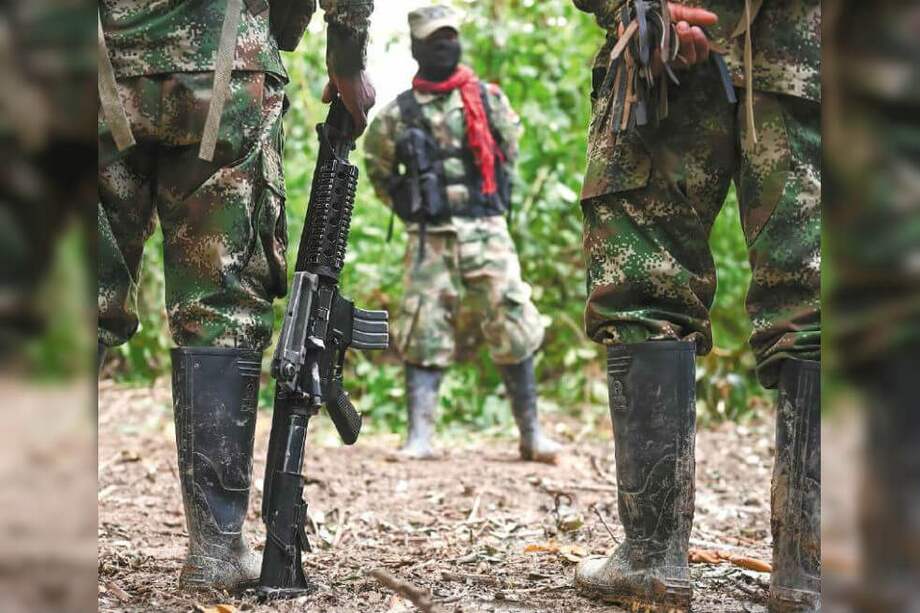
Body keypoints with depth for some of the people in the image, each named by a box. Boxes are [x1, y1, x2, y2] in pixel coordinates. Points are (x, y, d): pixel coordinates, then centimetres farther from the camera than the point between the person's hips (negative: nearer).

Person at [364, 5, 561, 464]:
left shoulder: (489, 100, 5)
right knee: (423, 337, -4)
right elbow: (378, 171, 16)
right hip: (430, 239, 0)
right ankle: (419, 438, -2)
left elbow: (509, 150, 19)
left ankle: (531, 434, 4)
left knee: (512, 329, -4)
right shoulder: (398, 114, 3)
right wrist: (411, 208, 9)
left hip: (486, 232, 0)